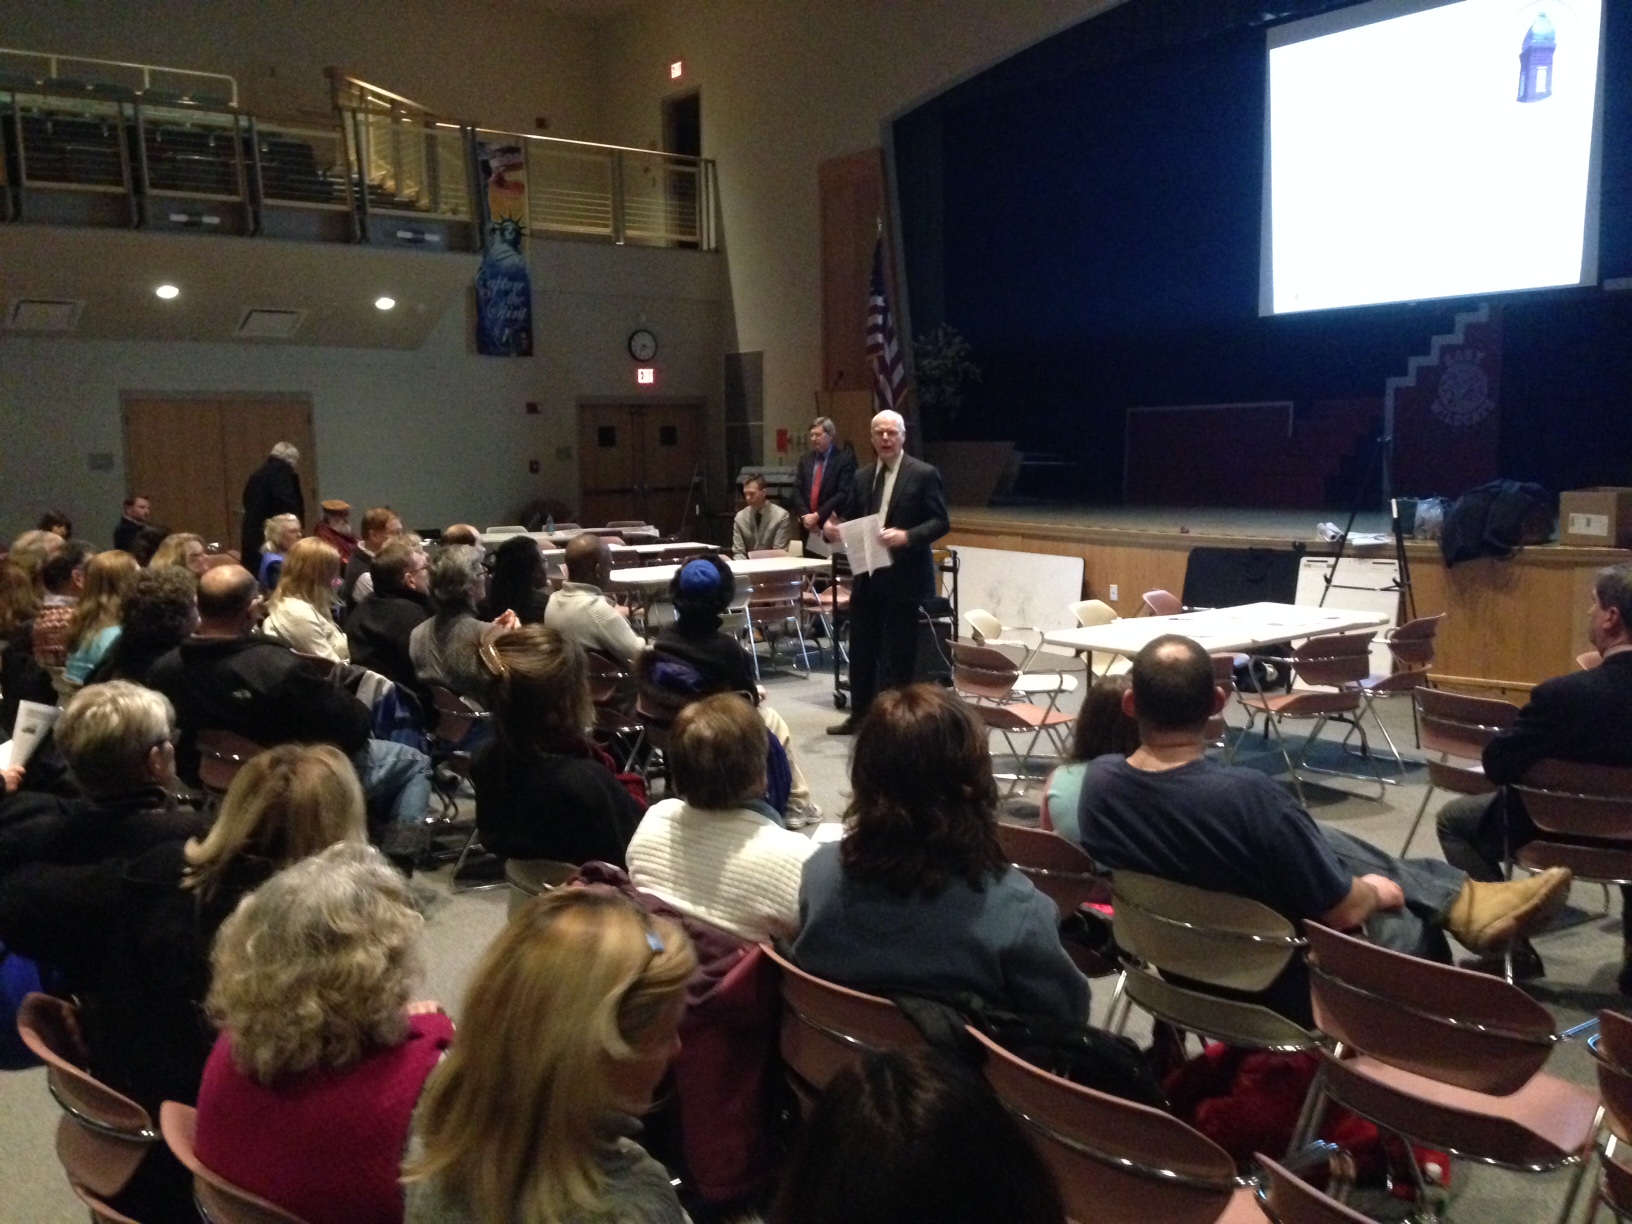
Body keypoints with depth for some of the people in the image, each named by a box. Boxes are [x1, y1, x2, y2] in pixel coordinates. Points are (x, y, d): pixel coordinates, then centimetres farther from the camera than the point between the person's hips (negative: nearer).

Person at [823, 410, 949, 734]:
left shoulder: (924, 474, -6)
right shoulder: (862, 477, 11)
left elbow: (940, 522, -10)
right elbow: (851, 521, 13)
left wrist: (907, 536, -25)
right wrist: (834, 528, -9)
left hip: (904, 578, -5)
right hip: (867, 576, 6)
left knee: (901, 653, 2)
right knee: (861, 649, 12)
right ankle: (859, 715, 25)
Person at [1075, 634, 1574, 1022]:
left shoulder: (1099, 781, -18)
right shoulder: (1245, 794, -35)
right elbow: (1340, 910, -20)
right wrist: (1375, 892, 3)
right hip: (1282, 990, -5)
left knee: (1326, 843, 19)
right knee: (1407, 921, 23)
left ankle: (1468, 901, 31)